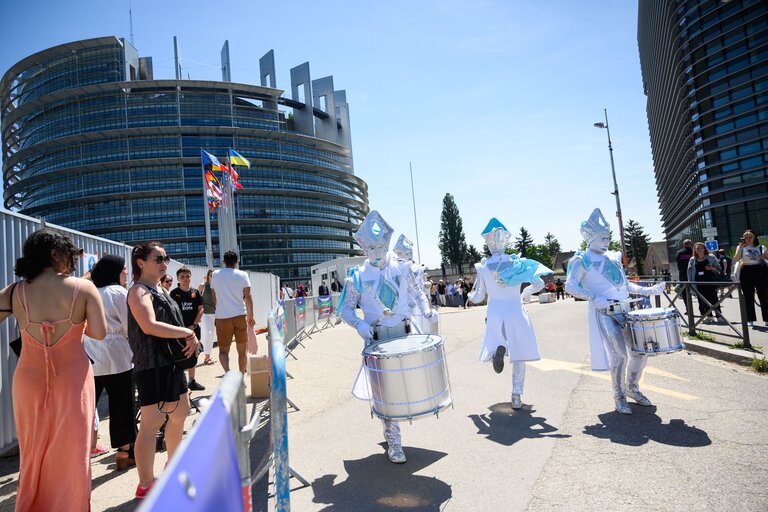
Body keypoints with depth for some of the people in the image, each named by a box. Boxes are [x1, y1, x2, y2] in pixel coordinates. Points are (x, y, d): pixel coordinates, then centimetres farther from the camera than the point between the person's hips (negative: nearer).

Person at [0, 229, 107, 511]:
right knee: (71, 453, 11)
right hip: (73, 379, -3)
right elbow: (99, 333, -12)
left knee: (34, 454, 20)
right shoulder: (84, 288, -9)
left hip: (29, 380, 3)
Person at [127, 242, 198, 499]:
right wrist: (188, 332, -21)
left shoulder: (162, 290, 15)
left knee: (179, 414, 19)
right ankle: (145, 485, 8)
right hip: (152, 365, -10)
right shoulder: (139, 291, -13)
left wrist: (190, 338, 1)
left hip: (172, 362, 10)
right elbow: (150, 326, -28)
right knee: (152, 424, -4)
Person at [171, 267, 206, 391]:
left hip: (194, 328, 4)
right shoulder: (174, 293, -3)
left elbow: (200, 309, 5)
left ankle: (192, 381, 23)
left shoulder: (195, 292, 6)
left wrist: (194, 325, -5)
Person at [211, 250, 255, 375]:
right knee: (242, 350, 12)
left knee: (223, 350, 6)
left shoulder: (215, 275, 5)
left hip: (222, 317, 0)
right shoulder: (242, 275, 0)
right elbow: (248, 297, -2)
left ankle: (227, 371, -20)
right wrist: (251, 316, 8)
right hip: (240, 316, 0)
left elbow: (214, 298, 13)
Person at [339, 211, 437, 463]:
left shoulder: (402, 268, 1)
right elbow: (346, 309, 0)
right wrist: (359, 324, -18)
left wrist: (427, 310, -2)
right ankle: (393, 444, 14)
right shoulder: (357, 276, -5)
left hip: (404, 333, 3)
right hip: (377, 339, -2)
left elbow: (417, 292, 15)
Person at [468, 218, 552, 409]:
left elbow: (478, 297, 1)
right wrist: (526, 293, 20)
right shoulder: (518, 262, -5)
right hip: (516, 314, 0)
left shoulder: (482, 266, -6)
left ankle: (499, 349, -16)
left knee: (496, 344, 21)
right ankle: (517, 396, 10)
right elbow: (539, 283, 0)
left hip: (495, 316, 0)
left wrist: (469, 296, 24)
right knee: (518, 355, 12)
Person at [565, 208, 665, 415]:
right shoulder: (583, 260, -5)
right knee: (620, 354, -12)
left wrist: (645, 290, 11)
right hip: (604, 313, -7)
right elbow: (570, 286, -15)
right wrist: (594, 299, -25)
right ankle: (619, 397, 7)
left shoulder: (613, 256, 17)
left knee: (639, 351, 6)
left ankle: (632, 388, 30)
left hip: (624, 309, 7)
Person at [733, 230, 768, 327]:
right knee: (748, 297, 2)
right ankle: (750, 320, 6)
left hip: (760, 272, 1)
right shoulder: (741, 248, 6)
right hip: (746, 273, -1)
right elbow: (735, 260, -7)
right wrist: (740, 248, -13)